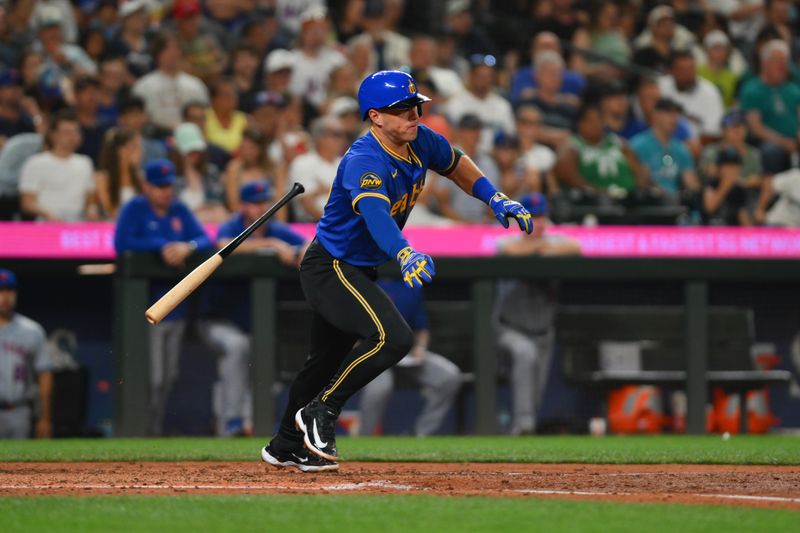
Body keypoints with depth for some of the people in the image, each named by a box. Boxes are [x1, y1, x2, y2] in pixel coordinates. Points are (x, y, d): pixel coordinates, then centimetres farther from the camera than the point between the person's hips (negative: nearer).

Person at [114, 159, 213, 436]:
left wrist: (188, 247, -15)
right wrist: (163, 246, -19)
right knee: (153, 377, -11)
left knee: (170, 376, 11)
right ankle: (147, 432, -6)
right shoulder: (134, 209, -3)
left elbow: (205, 240, 7)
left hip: (176, 306, 6)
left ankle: (158, 428, 20)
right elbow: (122, 244, -16)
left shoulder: (180, 211, 13)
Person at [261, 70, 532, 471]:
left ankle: (285, 447, 38)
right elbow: (375, 213, -50)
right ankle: (320, 412, -11)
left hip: (357, 272, 9)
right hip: (330, 268, -9)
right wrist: (406, 254, -67)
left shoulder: (420, 142, -5)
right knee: (392, 336, -28)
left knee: (329, 360, 21)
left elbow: (455, 164, 18)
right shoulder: (365, 162, -31)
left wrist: (496, 199, 5)